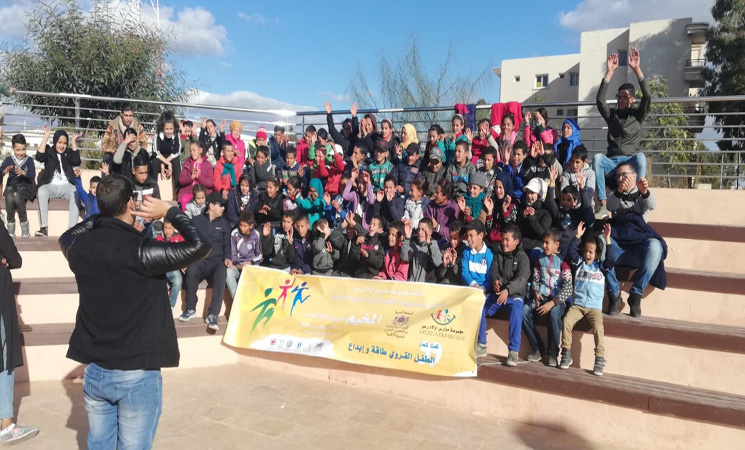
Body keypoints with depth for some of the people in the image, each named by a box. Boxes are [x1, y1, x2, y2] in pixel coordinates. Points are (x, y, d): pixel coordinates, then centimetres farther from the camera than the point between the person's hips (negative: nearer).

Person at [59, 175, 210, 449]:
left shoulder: (81, 246, -3)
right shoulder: (140, 251, -21)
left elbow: (66, 238, 22)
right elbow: (200, 245, -20)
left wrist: (103, 215, 13)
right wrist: (170, 212, -9)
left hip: (94, 371, 6)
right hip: (136, 374, -5)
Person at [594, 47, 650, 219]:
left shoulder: (637, 115, 13)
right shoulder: (612, 114, 18)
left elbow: (647, 97, -4)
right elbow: (600, 99, 0)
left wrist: (637, 69, -11)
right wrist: (610, 72, -5)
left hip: (631, 161, -1)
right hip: (611, 163, 1)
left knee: (641, 156, -37)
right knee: (598, 158, -34)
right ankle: (602, 206, -39)